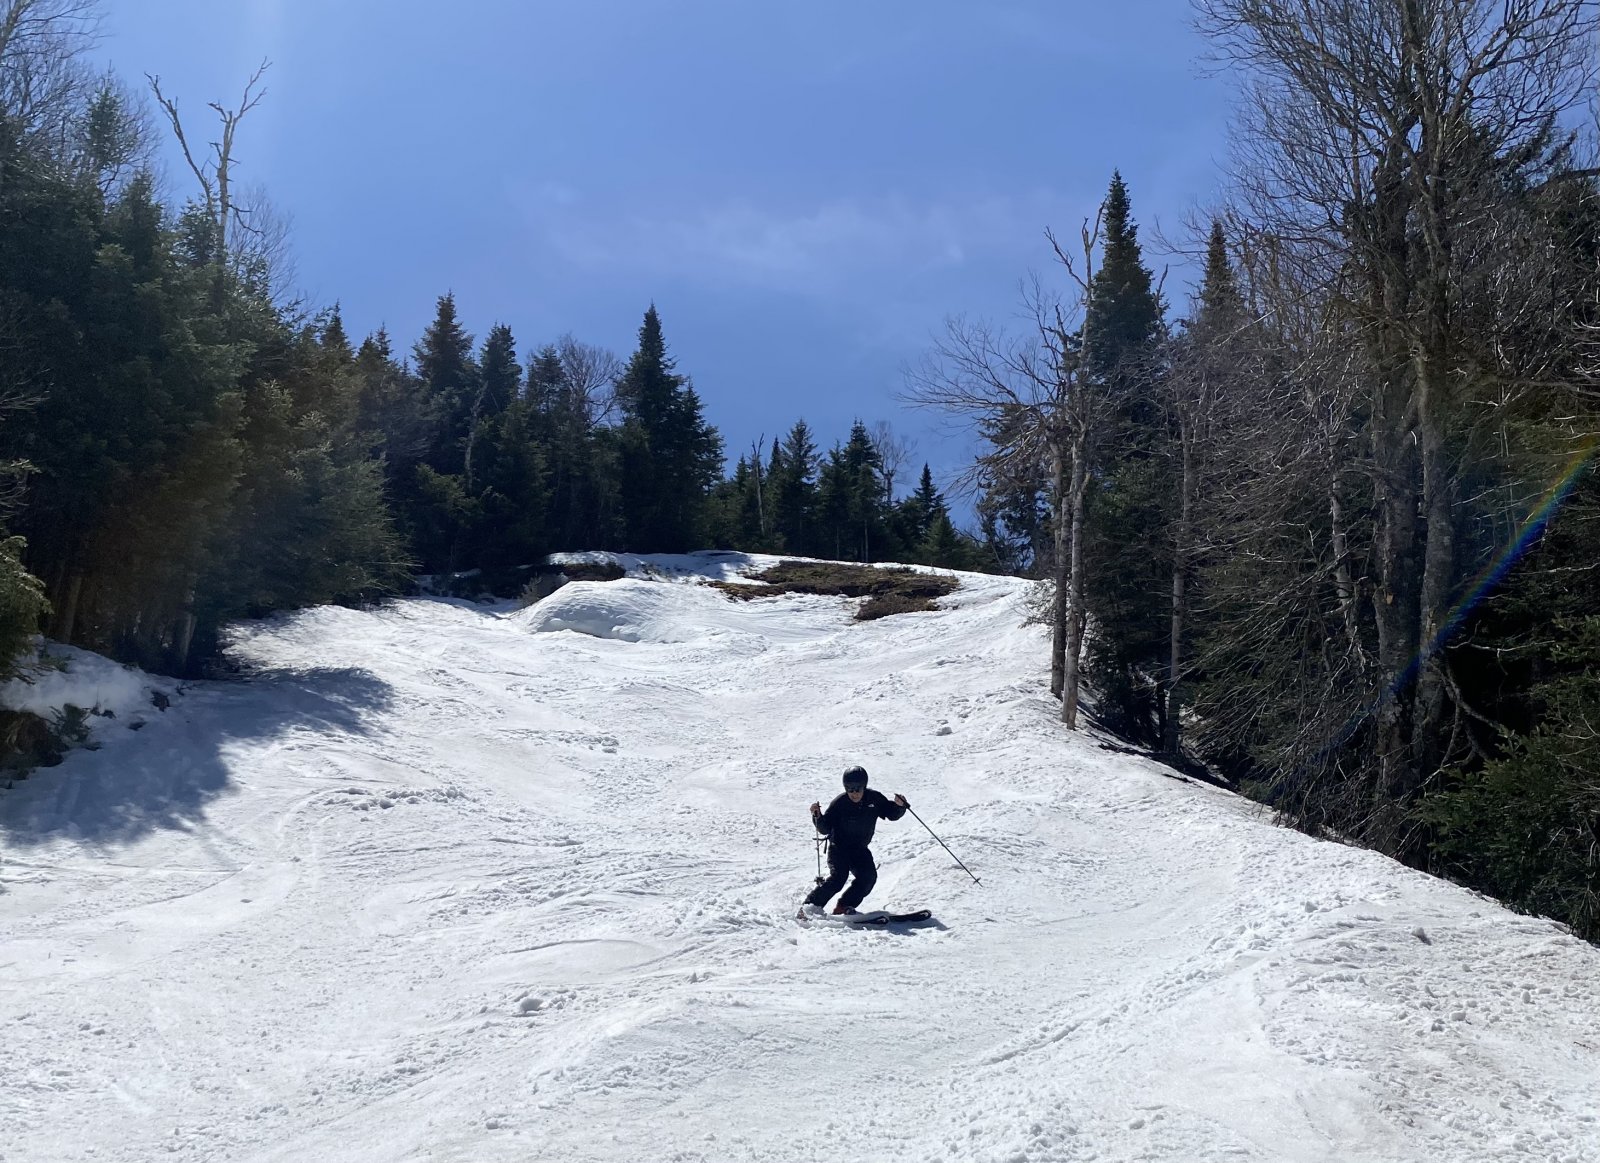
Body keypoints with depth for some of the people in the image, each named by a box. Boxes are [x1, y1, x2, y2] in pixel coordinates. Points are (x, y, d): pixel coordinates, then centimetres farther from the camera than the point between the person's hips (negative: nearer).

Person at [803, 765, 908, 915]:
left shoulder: (874, 798, -7)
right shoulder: (839, 803, -15)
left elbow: (892, 814, 5)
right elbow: (825, 829, -14)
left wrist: (899, 806, -17)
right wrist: (818, 816, -34)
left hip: (860, 849, 4)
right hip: (839, 848, -4)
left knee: (869, 877, -18)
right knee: (838, 878, -23)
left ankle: (844, 907, -10)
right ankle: (811, 905, -16)